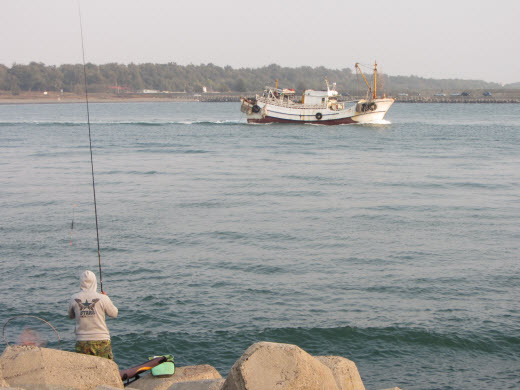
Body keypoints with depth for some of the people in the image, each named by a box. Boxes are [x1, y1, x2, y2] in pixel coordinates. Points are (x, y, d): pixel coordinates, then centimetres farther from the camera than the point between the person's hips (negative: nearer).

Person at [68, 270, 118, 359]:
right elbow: (114, 314, 6)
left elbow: (71, 316, 16)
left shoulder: (74, 299, -1)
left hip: (82, 342, 2)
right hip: (101, 340, -2)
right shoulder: (103, 298, -8)